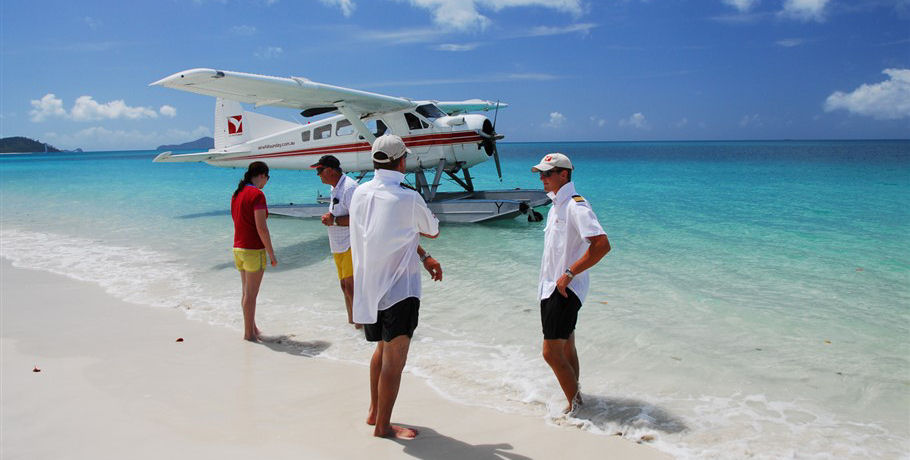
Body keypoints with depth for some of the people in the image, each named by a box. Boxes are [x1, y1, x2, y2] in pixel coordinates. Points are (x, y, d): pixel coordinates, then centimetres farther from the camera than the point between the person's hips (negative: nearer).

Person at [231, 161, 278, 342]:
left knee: (247, 292, 17)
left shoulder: (237, 194, 11)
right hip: (254, 250, -8)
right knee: (251, 294, 1)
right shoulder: (257, 194, -15)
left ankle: (252, 328, 28)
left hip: (238, 247, 8)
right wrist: (272, 253, -12)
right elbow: (261, 228, -19)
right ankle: (249, 333, 9)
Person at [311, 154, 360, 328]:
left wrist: (334, 220, -19)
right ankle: (351, 320, 24)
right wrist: (329, 218, 2)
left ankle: (361, 322, -2)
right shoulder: (335, 188, 15)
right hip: (339, 247, 10)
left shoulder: (349, 187, -16)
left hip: (351, 245, -10)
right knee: (345, 285, 14)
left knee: (351, 286, -12)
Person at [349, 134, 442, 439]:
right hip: (398, 290, -8)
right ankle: (383, 425, 11)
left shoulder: (360, 193, 4)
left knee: (383, 349, 24)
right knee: (394, 360, 2)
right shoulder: (408, 199, -17)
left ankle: (374, 411, 35)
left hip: (368, 289, 8)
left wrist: (424, 257, 10)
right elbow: (433, 232, 0)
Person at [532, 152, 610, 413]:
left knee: (552, 353, -8)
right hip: (551, 288, 10)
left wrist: (569, 274, -25)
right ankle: (575, 401, 31)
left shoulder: (576, 206, -18)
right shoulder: (556, 205, 13)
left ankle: (574, 408, 7)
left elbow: (602, 245, -28)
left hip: (565, 290, -10)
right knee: (566, 349, 18)